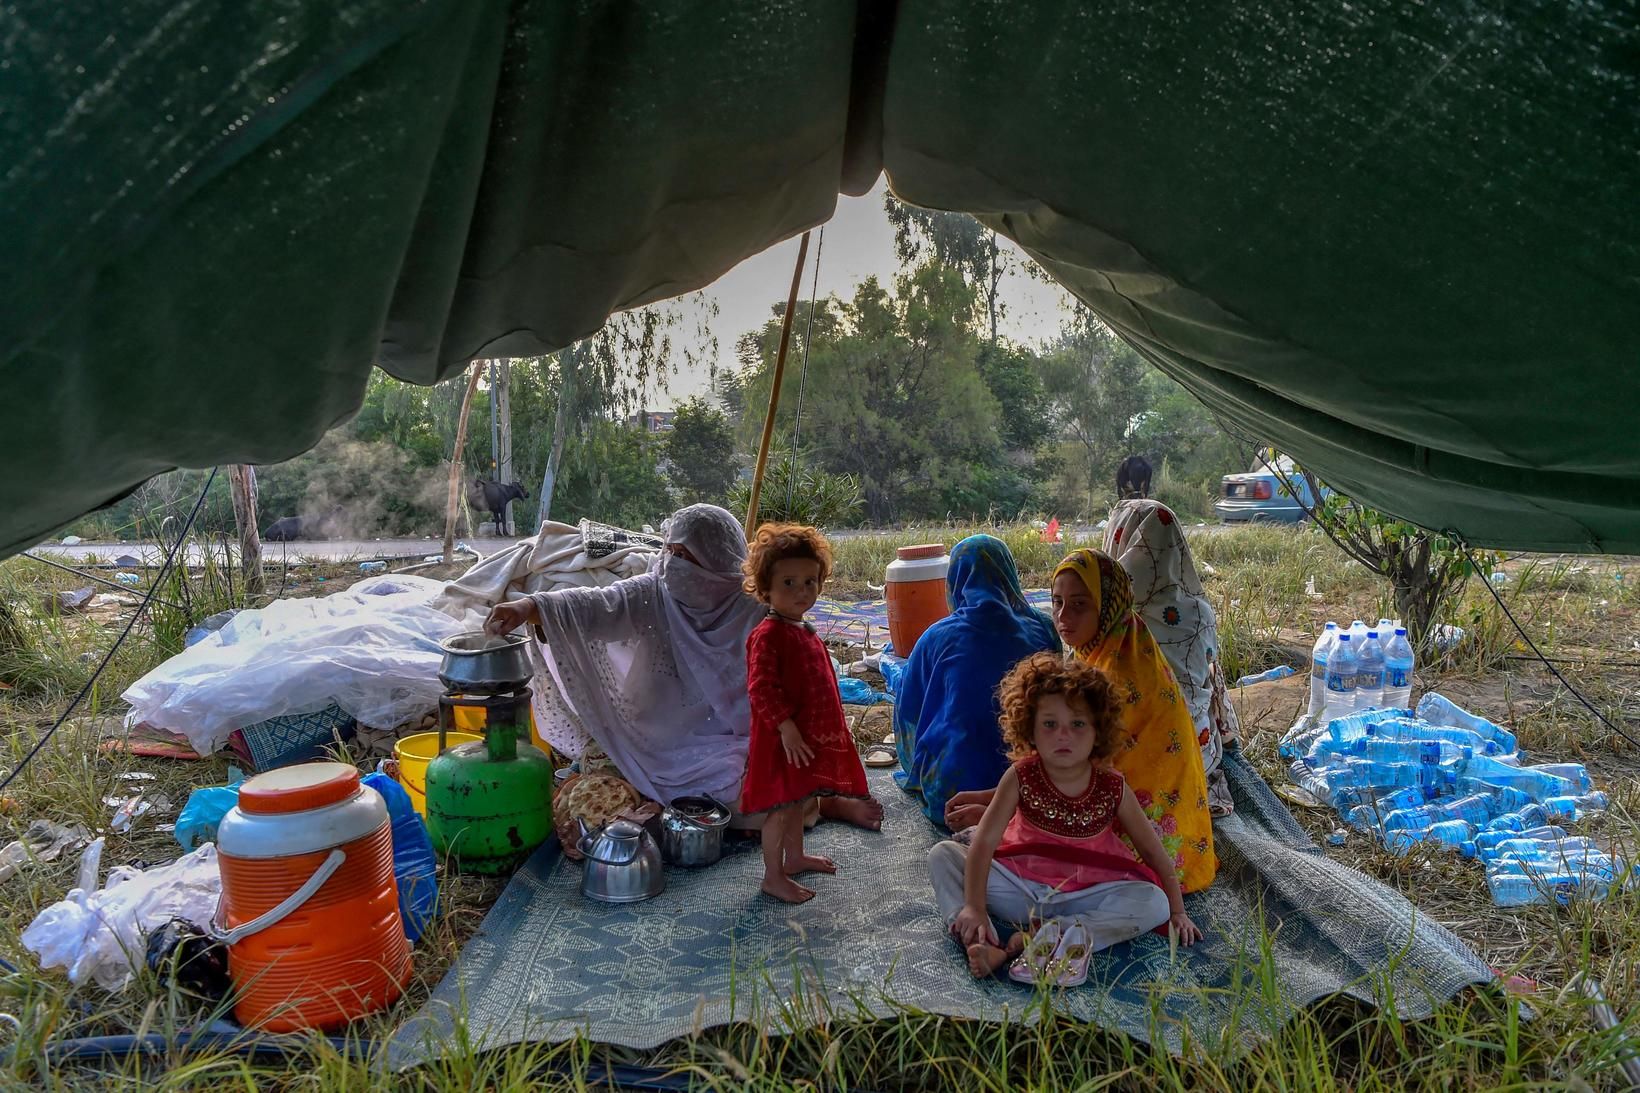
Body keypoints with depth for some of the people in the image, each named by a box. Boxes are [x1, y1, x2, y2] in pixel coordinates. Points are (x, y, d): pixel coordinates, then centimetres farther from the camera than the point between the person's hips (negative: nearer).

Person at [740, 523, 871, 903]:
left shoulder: (806, 631, 10)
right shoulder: (767, 635, -20)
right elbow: (761, 687, -26)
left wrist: (831, 725, 21)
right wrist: (786, 726, -29)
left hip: (811, 732, 9)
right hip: (783, 738, -9)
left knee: (798, 799, 23)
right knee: (781, 806, 0)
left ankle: (794, 856, 40)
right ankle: (773, 876, 13)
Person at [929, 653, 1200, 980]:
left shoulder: (1112, 789, -11)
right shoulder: (1021, 777, -14)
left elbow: (1152, 850, 1)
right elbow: (984, 843, -18)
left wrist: (1177, 910, 2)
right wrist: (974, 907, -27)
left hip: (1084, 896, 1)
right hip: (1020, 888, 0)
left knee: (1155, 904, -25)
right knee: (943, 853, -16)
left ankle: (1034, 940, -32)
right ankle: (980, 944, -37)